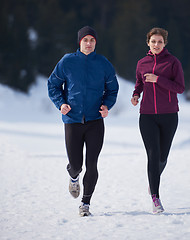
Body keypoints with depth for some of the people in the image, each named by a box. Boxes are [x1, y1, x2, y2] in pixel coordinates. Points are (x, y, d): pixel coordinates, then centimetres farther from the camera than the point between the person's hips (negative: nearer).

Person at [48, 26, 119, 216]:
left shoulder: (103, 64, 2)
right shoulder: (67, 62, -1)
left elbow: (112, 88, 13)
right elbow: (53, 85, 9)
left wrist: (106, 105, -6)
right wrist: (61, 103, -8)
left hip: (95, 121, 0)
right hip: (72, 120, 0)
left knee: (91, 164, -6)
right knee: (75, 164, 2)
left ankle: (86, 203, 9)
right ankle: (74, 176, 41)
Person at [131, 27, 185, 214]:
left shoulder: (173, 62, -3)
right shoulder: (142, 64, 7)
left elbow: (180, 88, -9)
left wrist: (157, 79, -18)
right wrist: (136, 95, 2)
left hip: (169, 116, -1)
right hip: (147, 116, 1)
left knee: (162, 157, 10)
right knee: (153, 155, -11)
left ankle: (154, 180, 43)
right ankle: (155, 198, -9)